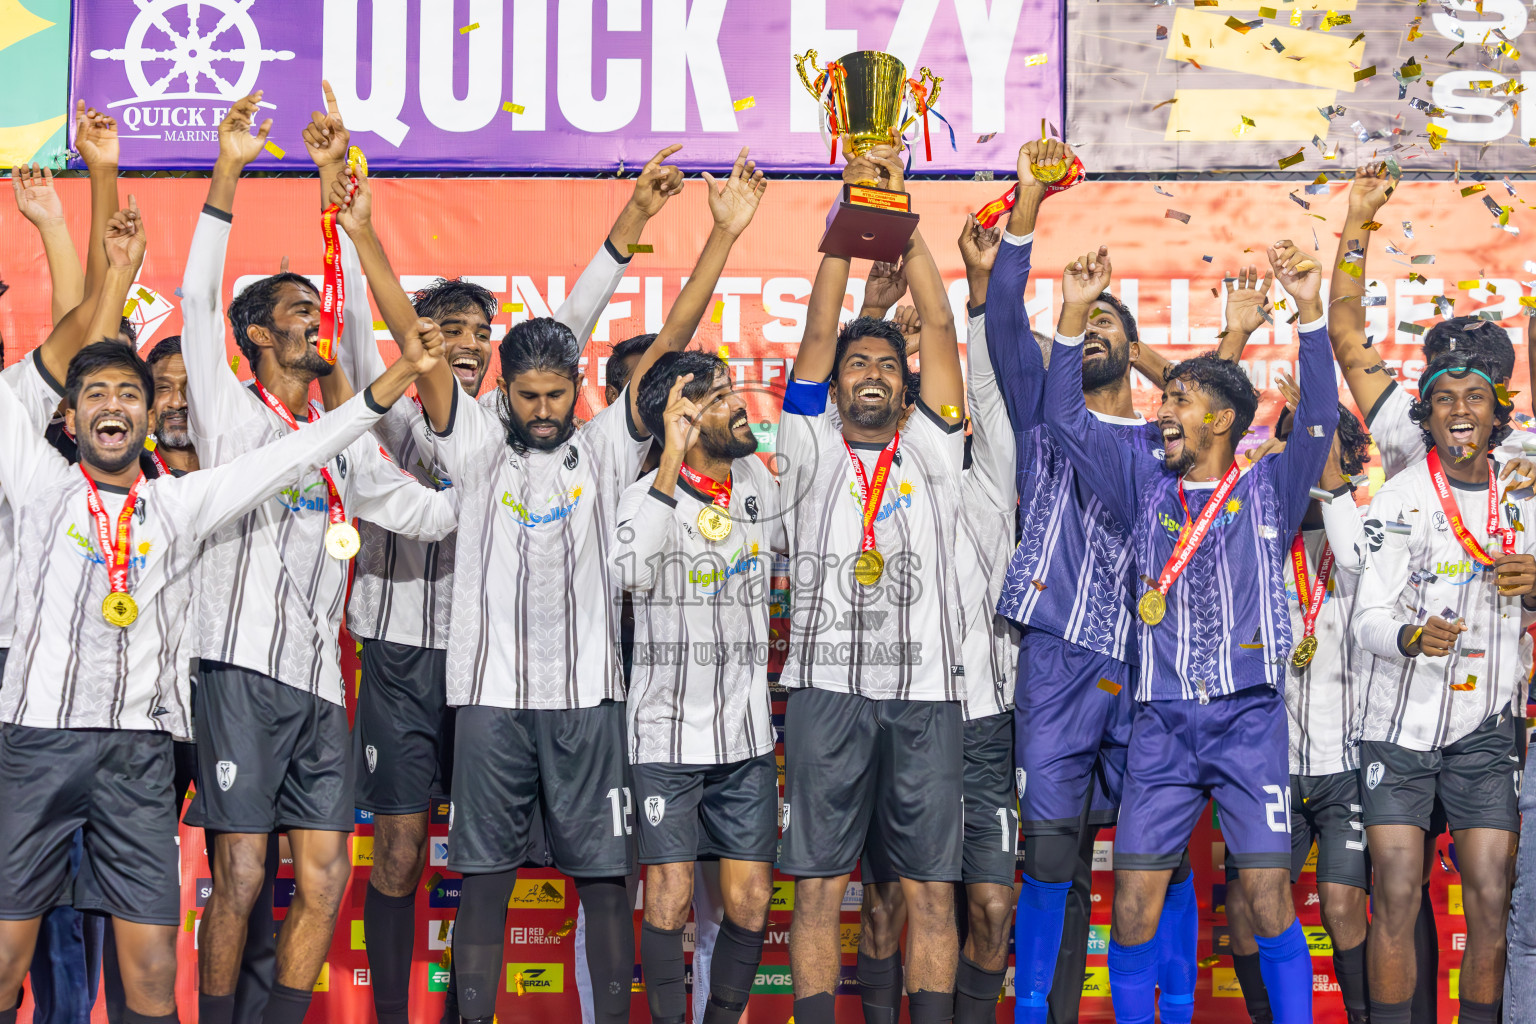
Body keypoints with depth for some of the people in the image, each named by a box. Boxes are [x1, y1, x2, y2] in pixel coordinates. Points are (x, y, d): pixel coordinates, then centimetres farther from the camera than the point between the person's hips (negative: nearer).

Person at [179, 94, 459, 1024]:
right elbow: (198, 301, -4)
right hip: (245, 668, -6)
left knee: (326, 876, 1)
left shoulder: (341, 447, 22)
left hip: (319, 682, 6)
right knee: (240, 878, -8)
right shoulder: (230, 413, 7)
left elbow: (428, 512, 23)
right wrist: (228, 175, -10)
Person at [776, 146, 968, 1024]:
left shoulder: (930, 452, 14)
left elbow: (941, 326, 7)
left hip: (926, 692, 1)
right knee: (818, 883, -1)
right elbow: (818, 329, 5)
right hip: (827, 685, -1)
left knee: (932, 886, 1)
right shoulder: (813, 451, 12)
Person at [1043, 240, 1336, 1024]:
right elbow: (1067, 419, 8)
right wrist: (1074, 316, -2)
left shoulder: (1268, 490, 7)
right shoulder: (1145, 488, 14)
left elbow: (1318, 421, -7)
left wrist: (1310, 313, -17)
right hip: (1162, 723, 2)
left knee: (1269, 896, -7)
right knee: (1133, 900, -2)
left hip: (1248, 720, -2)